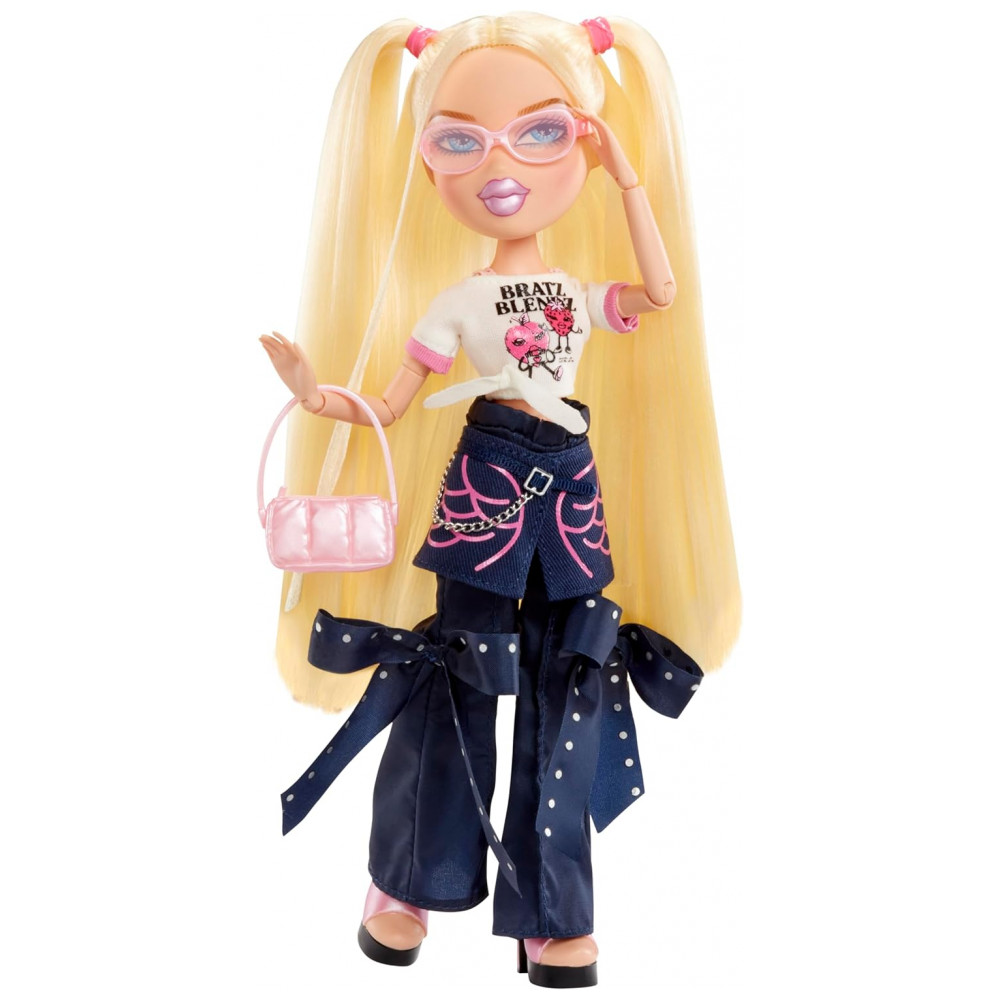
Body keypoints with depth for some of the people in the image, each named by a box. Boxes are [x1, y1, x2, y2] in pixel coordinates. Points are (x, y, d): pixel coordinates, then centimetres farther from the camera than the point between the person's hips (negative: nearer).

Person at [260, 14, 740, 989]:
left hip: (569, 491, 3)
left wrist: (630, 176, -3)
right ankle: (407, 884, 23)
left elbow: (666, 291, -6)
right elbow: (389, 404, 0)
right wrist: (318, 397, -18)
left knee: (563, 686, 4)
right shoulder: (455, 300, 2)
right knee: (460, 678, 3)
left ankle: (550, 913, 18)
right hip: (485, 489, -3)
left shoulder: (583, 294, 11)